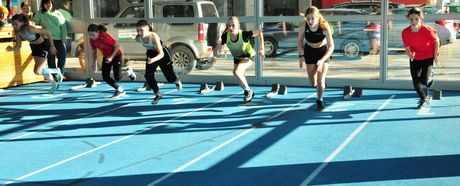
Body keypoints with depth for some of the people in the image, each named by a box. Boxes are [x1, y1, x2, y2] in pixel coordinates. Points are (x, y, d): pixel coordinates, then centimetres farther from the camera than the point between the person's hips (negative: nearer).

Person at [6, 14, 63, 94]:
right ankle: (55, 84, 40)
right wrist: (12, 49, -28)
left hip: (43, 46, -8)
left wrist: (52, 46, -21)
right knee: (41, 70, 18)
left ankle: (56, 71, 11)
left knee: (37, 71, -14)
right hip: (34, 47, 8)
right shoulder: (17, 31, -13)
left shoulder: (30, 29, -35)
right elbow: (18, 46, -6)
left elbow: (47, 32, -28)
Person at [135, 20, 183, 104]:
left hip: (163, 54, -4)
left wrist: (153, 60, -60)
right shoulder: (138, 38, -24)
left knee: (170, 77, 6)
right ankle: (158, 94, 10)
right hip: (151, 54, 4)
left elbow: (161, 54, -42)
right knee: (148, 75, -10)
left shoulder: (154, 36, -40)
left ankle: (177, 82, 45)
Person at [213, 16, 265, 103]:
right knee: (239, 80, 16)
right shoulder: (225, 36, -27)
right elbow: (216, 53, -21)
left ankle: (249, 91, -6)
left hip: (248, 56, -5)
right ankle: (249, 93, 46)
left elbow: (259, 32, -20)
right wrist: (218, 44, -42)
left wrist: (262, 49, -22)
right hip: (237, 58, 5)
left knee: (237, 72, -29)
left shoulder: (244, 35, -36)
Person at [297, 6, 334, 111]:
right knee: (313, 83, 7)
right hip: (309, 51, 2)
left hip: (323, 52, -2)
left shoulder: (324, 27, -31)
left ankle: (319, 100, 16)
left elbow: (331, 46, -27)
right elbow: (300, 40, -5)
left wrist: (322, 60, -38)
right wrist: (301, 56, -12)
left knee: (320, 80, -9)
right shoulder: (303, 26, -25)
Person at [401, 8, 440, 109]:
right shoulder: (405, 32, -19)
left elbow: (436, 40, -6)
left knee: (424, 80, -15)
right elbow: (407, 48, -9)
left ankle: (430, 75, 25)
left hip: (428, 57, -3)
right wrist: (409, 54, -33)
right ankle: (423, 99, 30)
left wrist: (436, 55, -3)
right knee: (415, 82, 2)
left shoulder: (427, 30, -25)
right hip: (414, 59, 3)